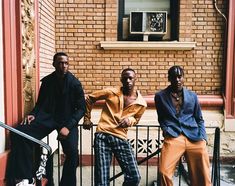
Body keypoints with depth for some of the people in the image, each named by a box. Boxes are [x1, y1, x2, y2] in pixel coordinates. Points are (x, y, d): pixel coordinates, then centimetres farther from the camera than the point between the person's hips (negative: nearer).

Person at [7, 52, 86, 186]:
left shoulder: (75, 83, -4)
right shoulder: (46, 81, 5)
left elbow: (81, 108, -5)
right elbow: (40, 102, 14)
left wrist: (68, 126, -17)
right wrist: (33, 114, -8)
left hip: (67, 120, -2)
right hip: (47, 117, 3)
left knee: (72, 152, -24)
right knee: (18, 133, -21)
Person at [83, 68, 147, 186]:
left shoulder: (141, 103, 4)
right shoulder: (111, 92, -1)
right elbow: (90, 98, 12)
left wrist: (129, 120, -1)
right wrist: (87, 118, 12)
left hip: (121, 139, 2)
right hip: (103, 136, -2)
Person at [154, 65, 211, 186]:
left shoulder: (192, 96, 15)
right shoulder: (160, 96, 10)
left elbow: (199, 119, 19)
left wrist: (203, 138, 5)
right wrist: (166, 130, -4)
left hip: (194, 138, 2)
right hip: (173, 138, -2)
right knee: (164, 172, -19)